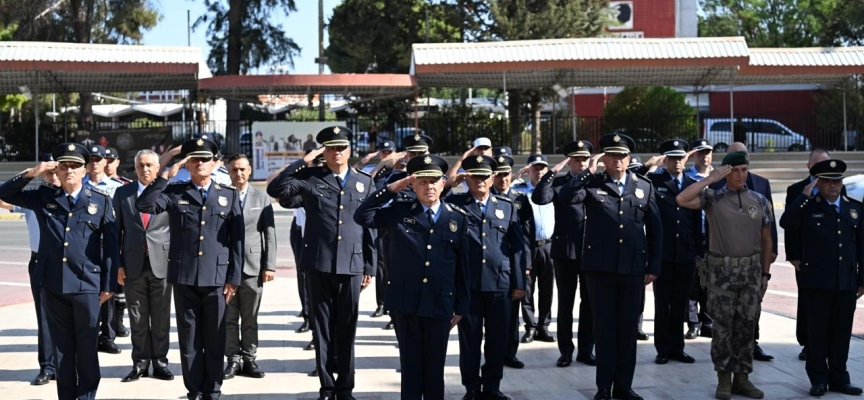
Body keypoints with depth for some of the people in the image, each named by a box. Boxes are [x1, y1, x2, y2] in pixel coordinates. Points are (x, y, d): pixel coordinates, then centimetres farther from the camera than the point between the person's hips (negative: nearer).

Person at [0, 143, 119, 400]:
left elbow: (110, 246, 1)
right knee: (62, 347, 10)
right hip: (52, 285, 2)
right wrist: (31, 173, -4)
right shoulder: (44, 197, 7)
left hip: (87, 285, -2)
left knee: (87, 347, 5)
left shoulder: (101, 201, 2)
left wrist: (109, 285, -3)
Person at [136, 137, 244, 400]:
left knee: (215, 339, 6)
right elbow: (144, 205, -11)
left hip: (217, 278, 0)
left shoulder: (229, 195, 8)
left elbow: (237, 240, 5)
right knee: (189, 339, 6)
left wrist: (234, 278, -1)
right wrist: (166, 175, -13)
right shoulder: (174, 193, 7)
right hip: (184, 277, 0)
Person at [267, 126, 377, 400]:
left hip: (352, 265, 1)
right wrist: (303, 162, -12)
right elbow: (275, 190, -11)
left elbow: (370, 226, 10)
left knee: (347, 328, 7)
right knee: (322, 327, 5)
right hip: (318, 264, -1)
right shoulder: (310, 177, 3)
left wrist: (370, 267, 8)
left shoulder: (364, 182, 9)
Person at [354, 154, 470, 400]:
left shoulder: (458, 218, 4)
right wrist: (391, 189, -11)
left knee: (435, 366, 9)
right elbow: (362, 217, -8)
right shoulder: (399, 211, 2)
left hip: (440, 304, 1)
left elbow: (463, 266, 5)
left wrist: (461, 306, 5)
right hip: (405, 302, -1)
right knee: (411, 365, 7)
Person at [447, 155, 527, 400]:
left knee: (497, 339, 7)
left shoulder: (507, 206, 10)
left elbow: (518, 247, 8)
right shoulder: (454, 203, 7)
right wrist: (450, 184, -9)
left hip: (500, 283, 2)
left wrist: (519, 283, 3)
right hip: (468, 284, -1)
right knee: (469, 339, 4)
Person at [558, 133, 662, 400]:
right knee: (604, 327, 4)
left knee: (628, 327, 8)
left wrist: (653, 267, 4)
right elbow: (565, 197, -17)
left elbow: (655, 229, 9)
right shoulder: (592, 184, 3)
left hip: (633, 268, 2)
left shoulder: (644, 187, 9)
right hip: (600, 267, -2)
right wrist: (588, 172, -15)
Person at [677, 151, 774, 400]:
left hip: (751, 270, 3)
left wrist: (765, 274, 9)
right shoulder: (713, 198, -2)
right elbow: (681, 200, -19)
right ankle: (724, 379, 12)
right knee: (722, 326, 3)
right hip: (721, 270, -2)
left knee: (747, 326, 7)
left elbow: (766, 240, 11)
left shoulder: (760, 201, 6)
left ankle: (742, 377, 17)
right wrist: (709, 179, -15)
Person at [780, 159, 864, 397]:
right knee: (818, 330, 3)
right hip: (818, 280, -3)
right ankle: (818, 378, 10)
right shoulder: (808, 206, -1)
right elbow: (786, 223, -19)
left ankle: (839, 378, 17)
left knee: (842, 331, 8)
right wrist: (804, 196, -18)